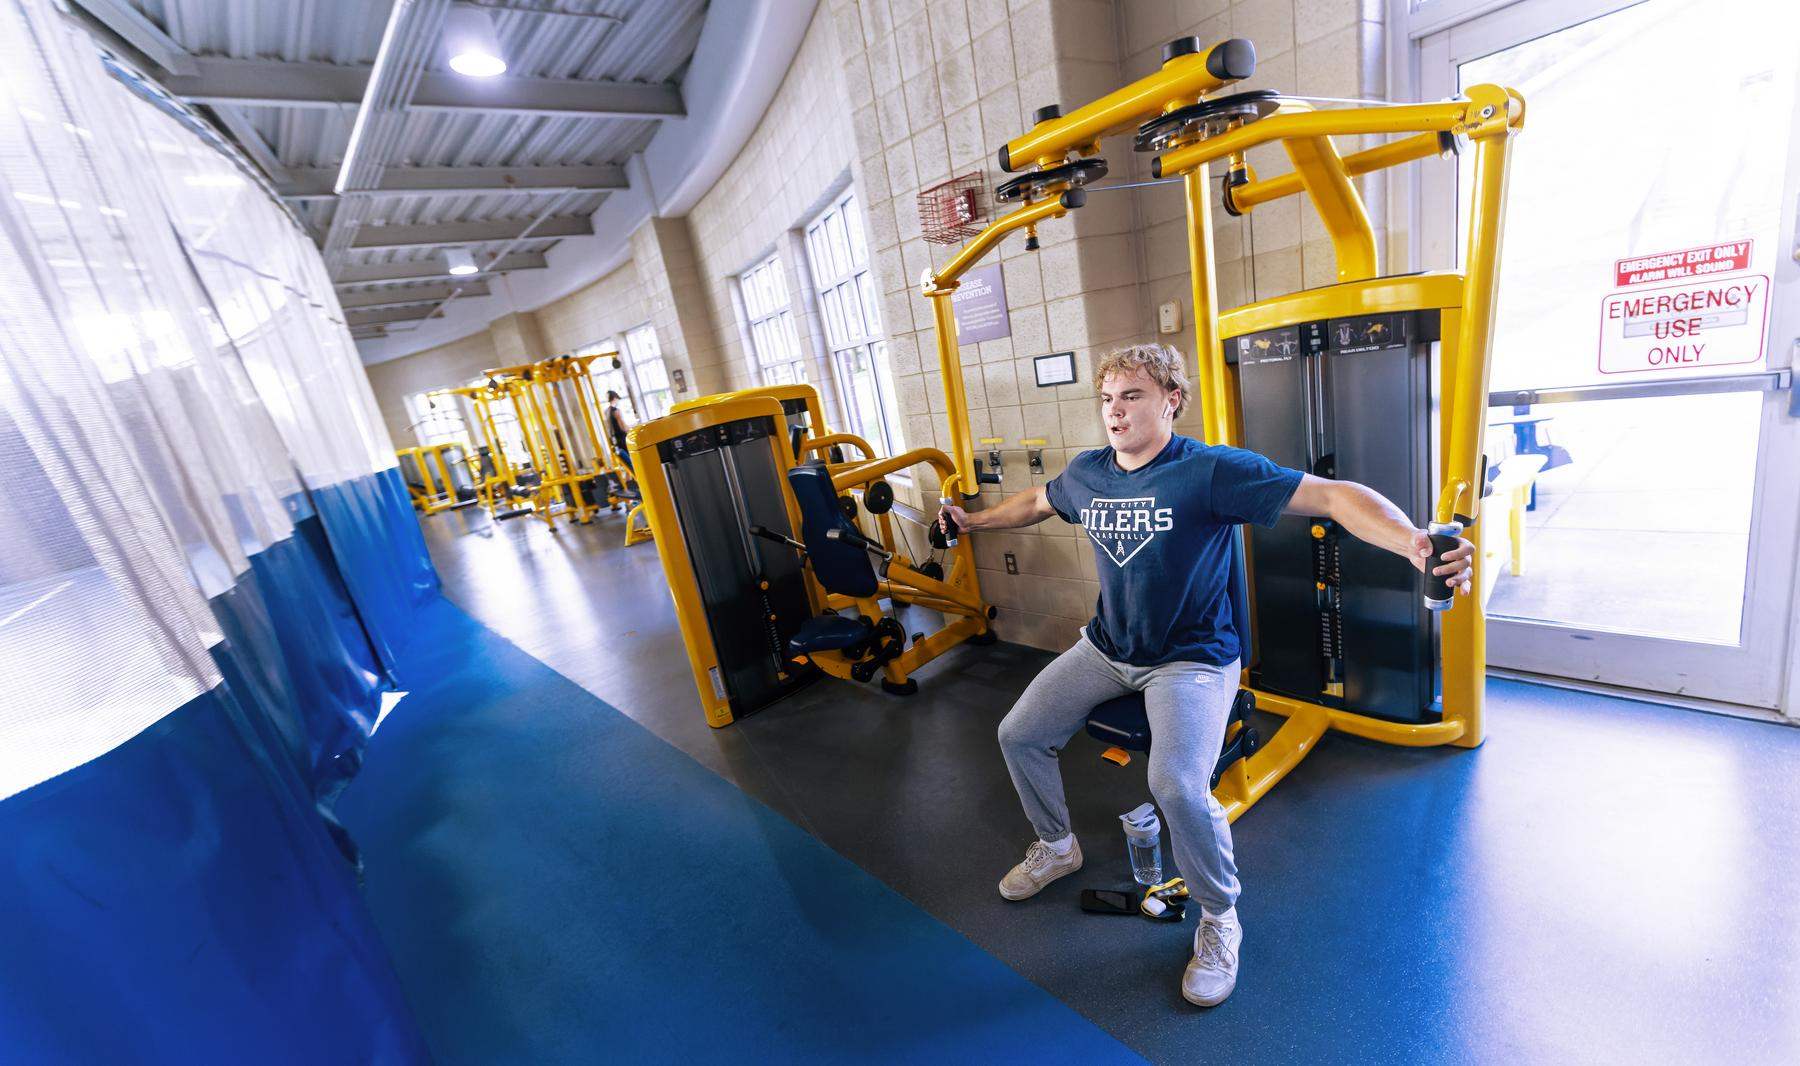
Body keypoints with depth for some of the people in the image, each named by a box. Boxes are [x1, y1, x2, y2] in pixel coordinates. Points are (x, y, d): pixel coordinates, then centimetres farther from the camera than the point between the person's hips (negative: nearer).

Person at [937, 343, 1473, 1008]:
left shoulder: (1211, 471, -18)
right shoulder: (1085, 474, 0)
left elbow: (1331, 495, -25)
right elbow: (1036, 502, 21)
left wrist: (1413, 544, -42)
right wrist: (974, 520, 29)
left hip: (1190, 659, -6)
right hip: (1106, 648, 6)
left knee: (1177, 786, -28)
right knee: (1018, 735, 6)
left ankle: (1219, 918, 6)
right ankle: (1056, 847, 35)